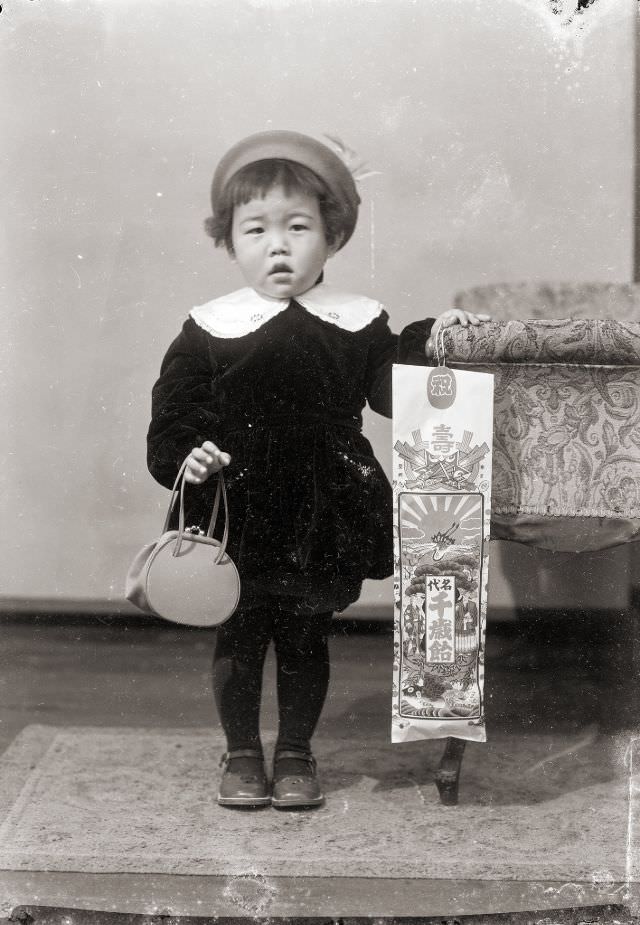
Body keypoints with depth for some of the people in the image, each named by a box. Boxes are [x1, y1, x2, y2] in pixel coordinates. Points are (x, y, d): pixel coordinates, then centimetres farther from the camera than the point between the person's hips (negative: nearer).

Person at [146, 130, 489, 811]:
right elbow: (171, 412, -2)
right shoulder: (207, 329, -2)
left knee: (305, 637, 13)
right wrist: (183, 455, -20)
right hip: (238, 516, 0)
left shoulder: (359, 324, 1)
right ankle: (242, 753, 29)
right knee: (238, 636, 10)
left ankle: (296, 754, 31)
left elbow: (395, 393, 2)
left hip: (322, 517, 1)